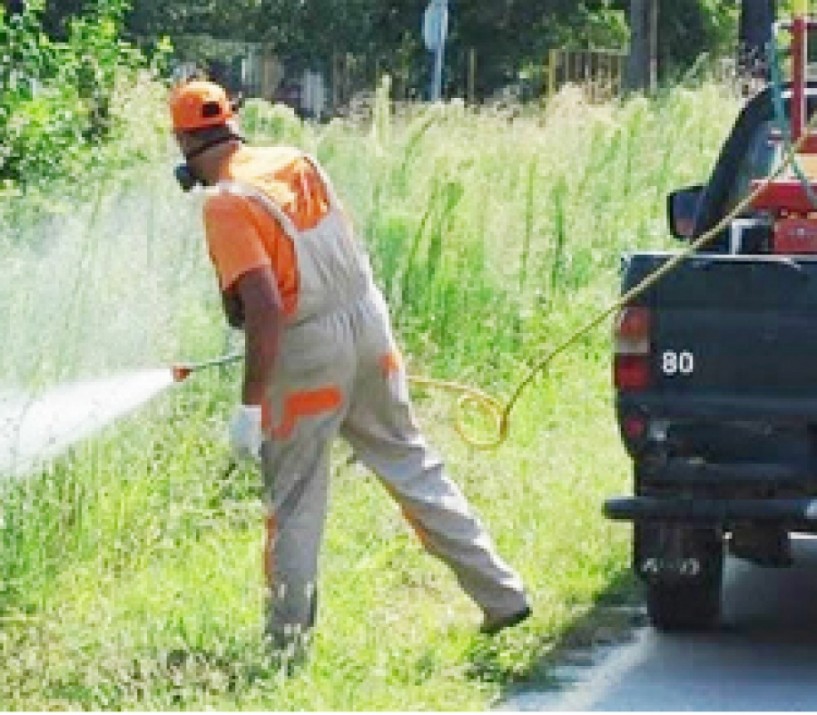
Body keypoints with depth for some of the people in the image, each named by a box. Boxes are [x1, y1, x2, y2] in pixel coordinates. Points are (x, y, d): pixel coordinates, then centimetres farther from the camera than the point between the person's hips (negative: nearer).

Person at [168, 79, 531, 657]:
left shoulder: (227, 204, -17)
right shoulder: (296, 161, 5)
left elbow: (265, 308, -24)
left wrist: (250, 404, -20)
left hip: (308, 348, -7)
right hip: (367, 318, 7)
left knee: (295, 505, 6)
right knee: (412, 466, 17)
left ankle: (287, 643, 14)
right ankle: (501, 593, 19)